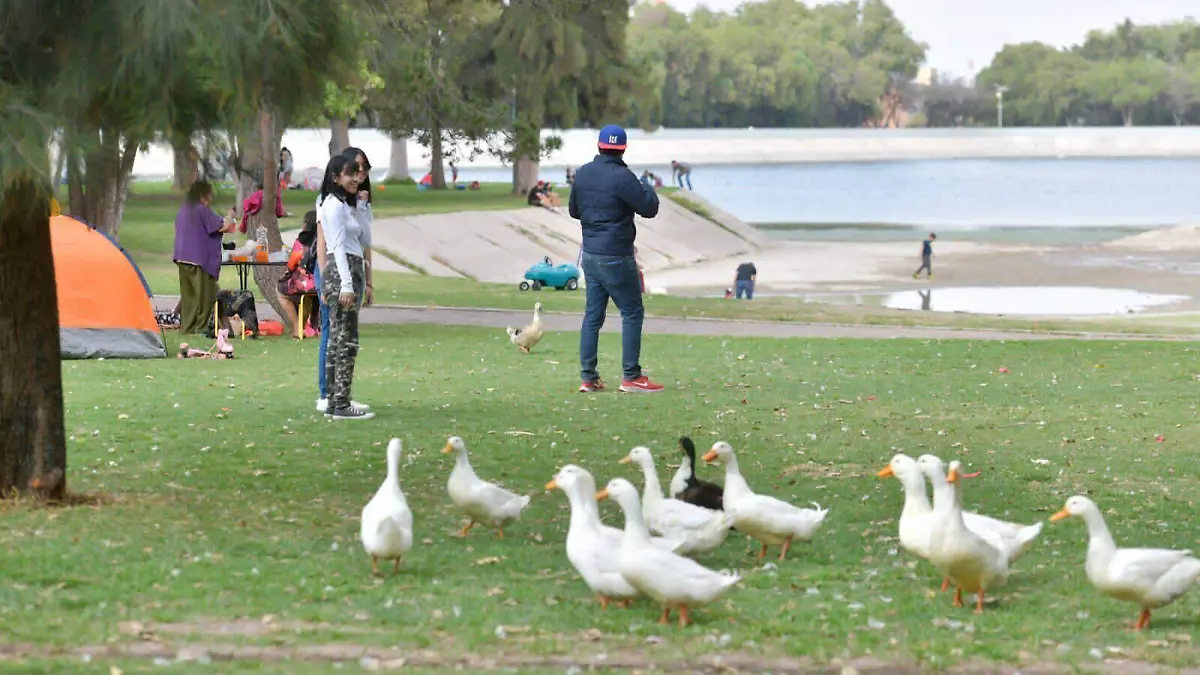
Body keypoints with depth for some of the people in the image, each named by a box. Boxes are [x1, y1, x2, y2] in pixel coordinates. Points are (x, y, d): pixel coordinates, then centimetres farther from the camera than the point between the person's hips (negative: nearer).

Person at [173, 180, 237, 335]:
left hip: (182, 258, 8)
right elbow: (222, 227, -17)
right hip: (201, 259, -8)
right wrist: (230, 216, 3)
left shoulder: (183, 211, 15)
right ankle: (201, 328, -1)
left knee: (188, 294, 10)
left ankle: (186, 327, 10)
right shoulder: (203, 211, -12)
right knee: (204, 294, -2)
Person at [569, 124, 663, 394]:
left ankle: (588, 377, 9)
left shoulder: (583, 173, 6)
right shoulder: (621, 177, -18)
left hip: (590, 256, 7)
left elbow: (573, 210, 18)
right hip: (616, 258, -7)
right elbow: (649, 208, -13)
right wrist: (649, 191, 6)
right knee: (632, 313, 2)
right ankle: (631, 376, 0)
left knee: (593, 315, 11)